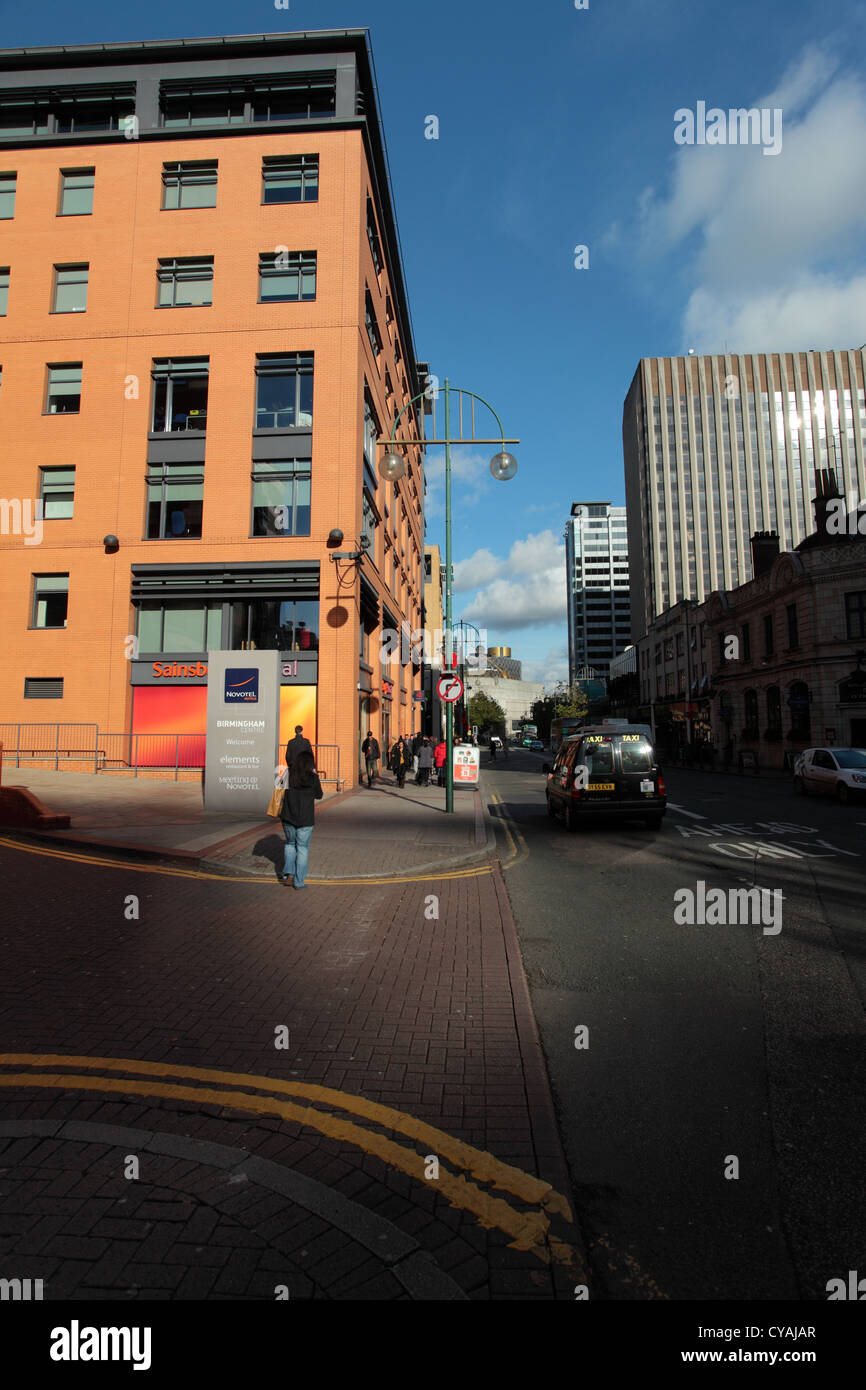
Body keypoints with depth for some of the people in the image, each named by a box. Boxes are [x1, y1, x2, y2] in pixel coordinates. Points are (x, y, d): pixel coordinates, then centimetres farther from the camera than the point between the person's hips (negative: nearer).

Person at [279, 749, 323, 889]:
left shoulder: (289, 774, -4)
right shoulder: (313, 778, -10)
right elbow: (319, 795, 4)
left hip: (288, 817, 3)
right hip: (305, 819, -3)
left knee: (290, 843, 23)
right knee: (303, 848, 8)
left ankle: (287, 872, 10)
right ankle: (298, 881, 10)